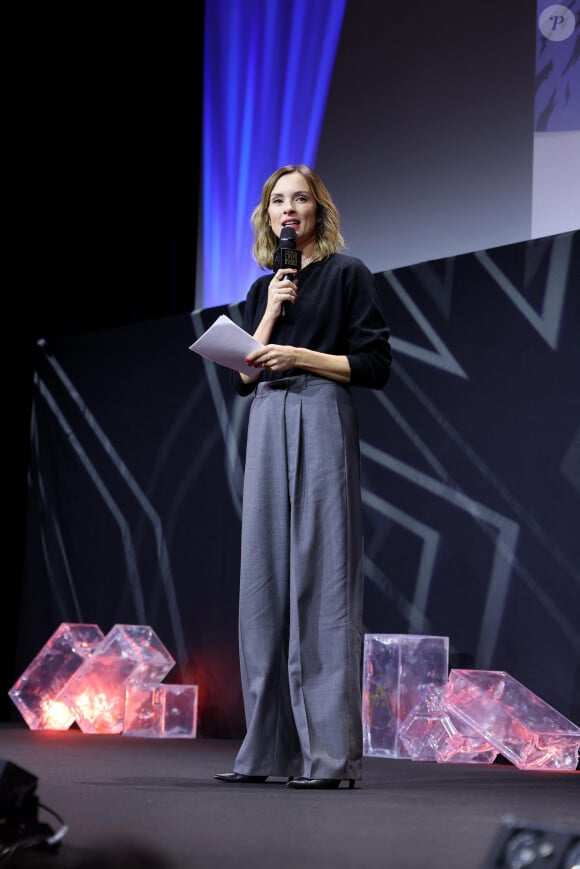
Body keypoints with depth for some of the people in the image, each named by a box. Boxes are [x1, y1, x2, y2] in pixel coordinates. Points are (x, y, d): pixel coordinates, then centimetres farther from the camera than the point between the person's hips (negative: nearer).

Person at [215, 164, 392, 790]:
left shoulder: (347, 273, 4)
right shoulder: (262, 289, 20)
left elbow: (374, 365, -2)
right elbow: (243, 377, 12)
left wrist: (301, 355, -11)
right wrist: (272, 313, 1)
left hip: (323, 423, -6)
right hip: (267, 427, 6)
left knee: (321, 578, -11)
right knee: (266, 579, 1)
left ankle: (329, 754, -11)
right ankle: (267, 750, 4)